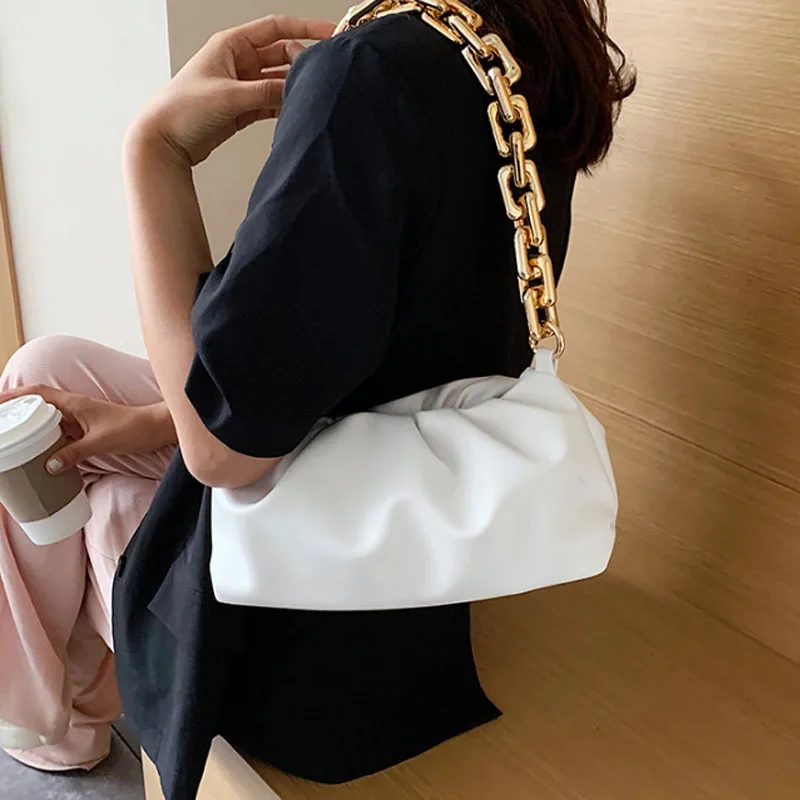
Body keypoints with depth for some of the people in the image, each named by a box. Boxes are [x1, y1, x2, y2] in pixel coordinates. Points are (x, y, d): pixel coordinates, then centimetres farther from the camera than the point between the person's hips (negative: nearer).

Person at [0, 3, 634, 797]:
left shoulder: (372, 70, -29)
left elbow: (221, 444, -27)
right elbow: (393, 344, 5)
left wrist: (156, 144, -20)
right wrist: (154, 421, 2)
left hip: (307, 647, -7)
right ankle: (84, 678, 39)